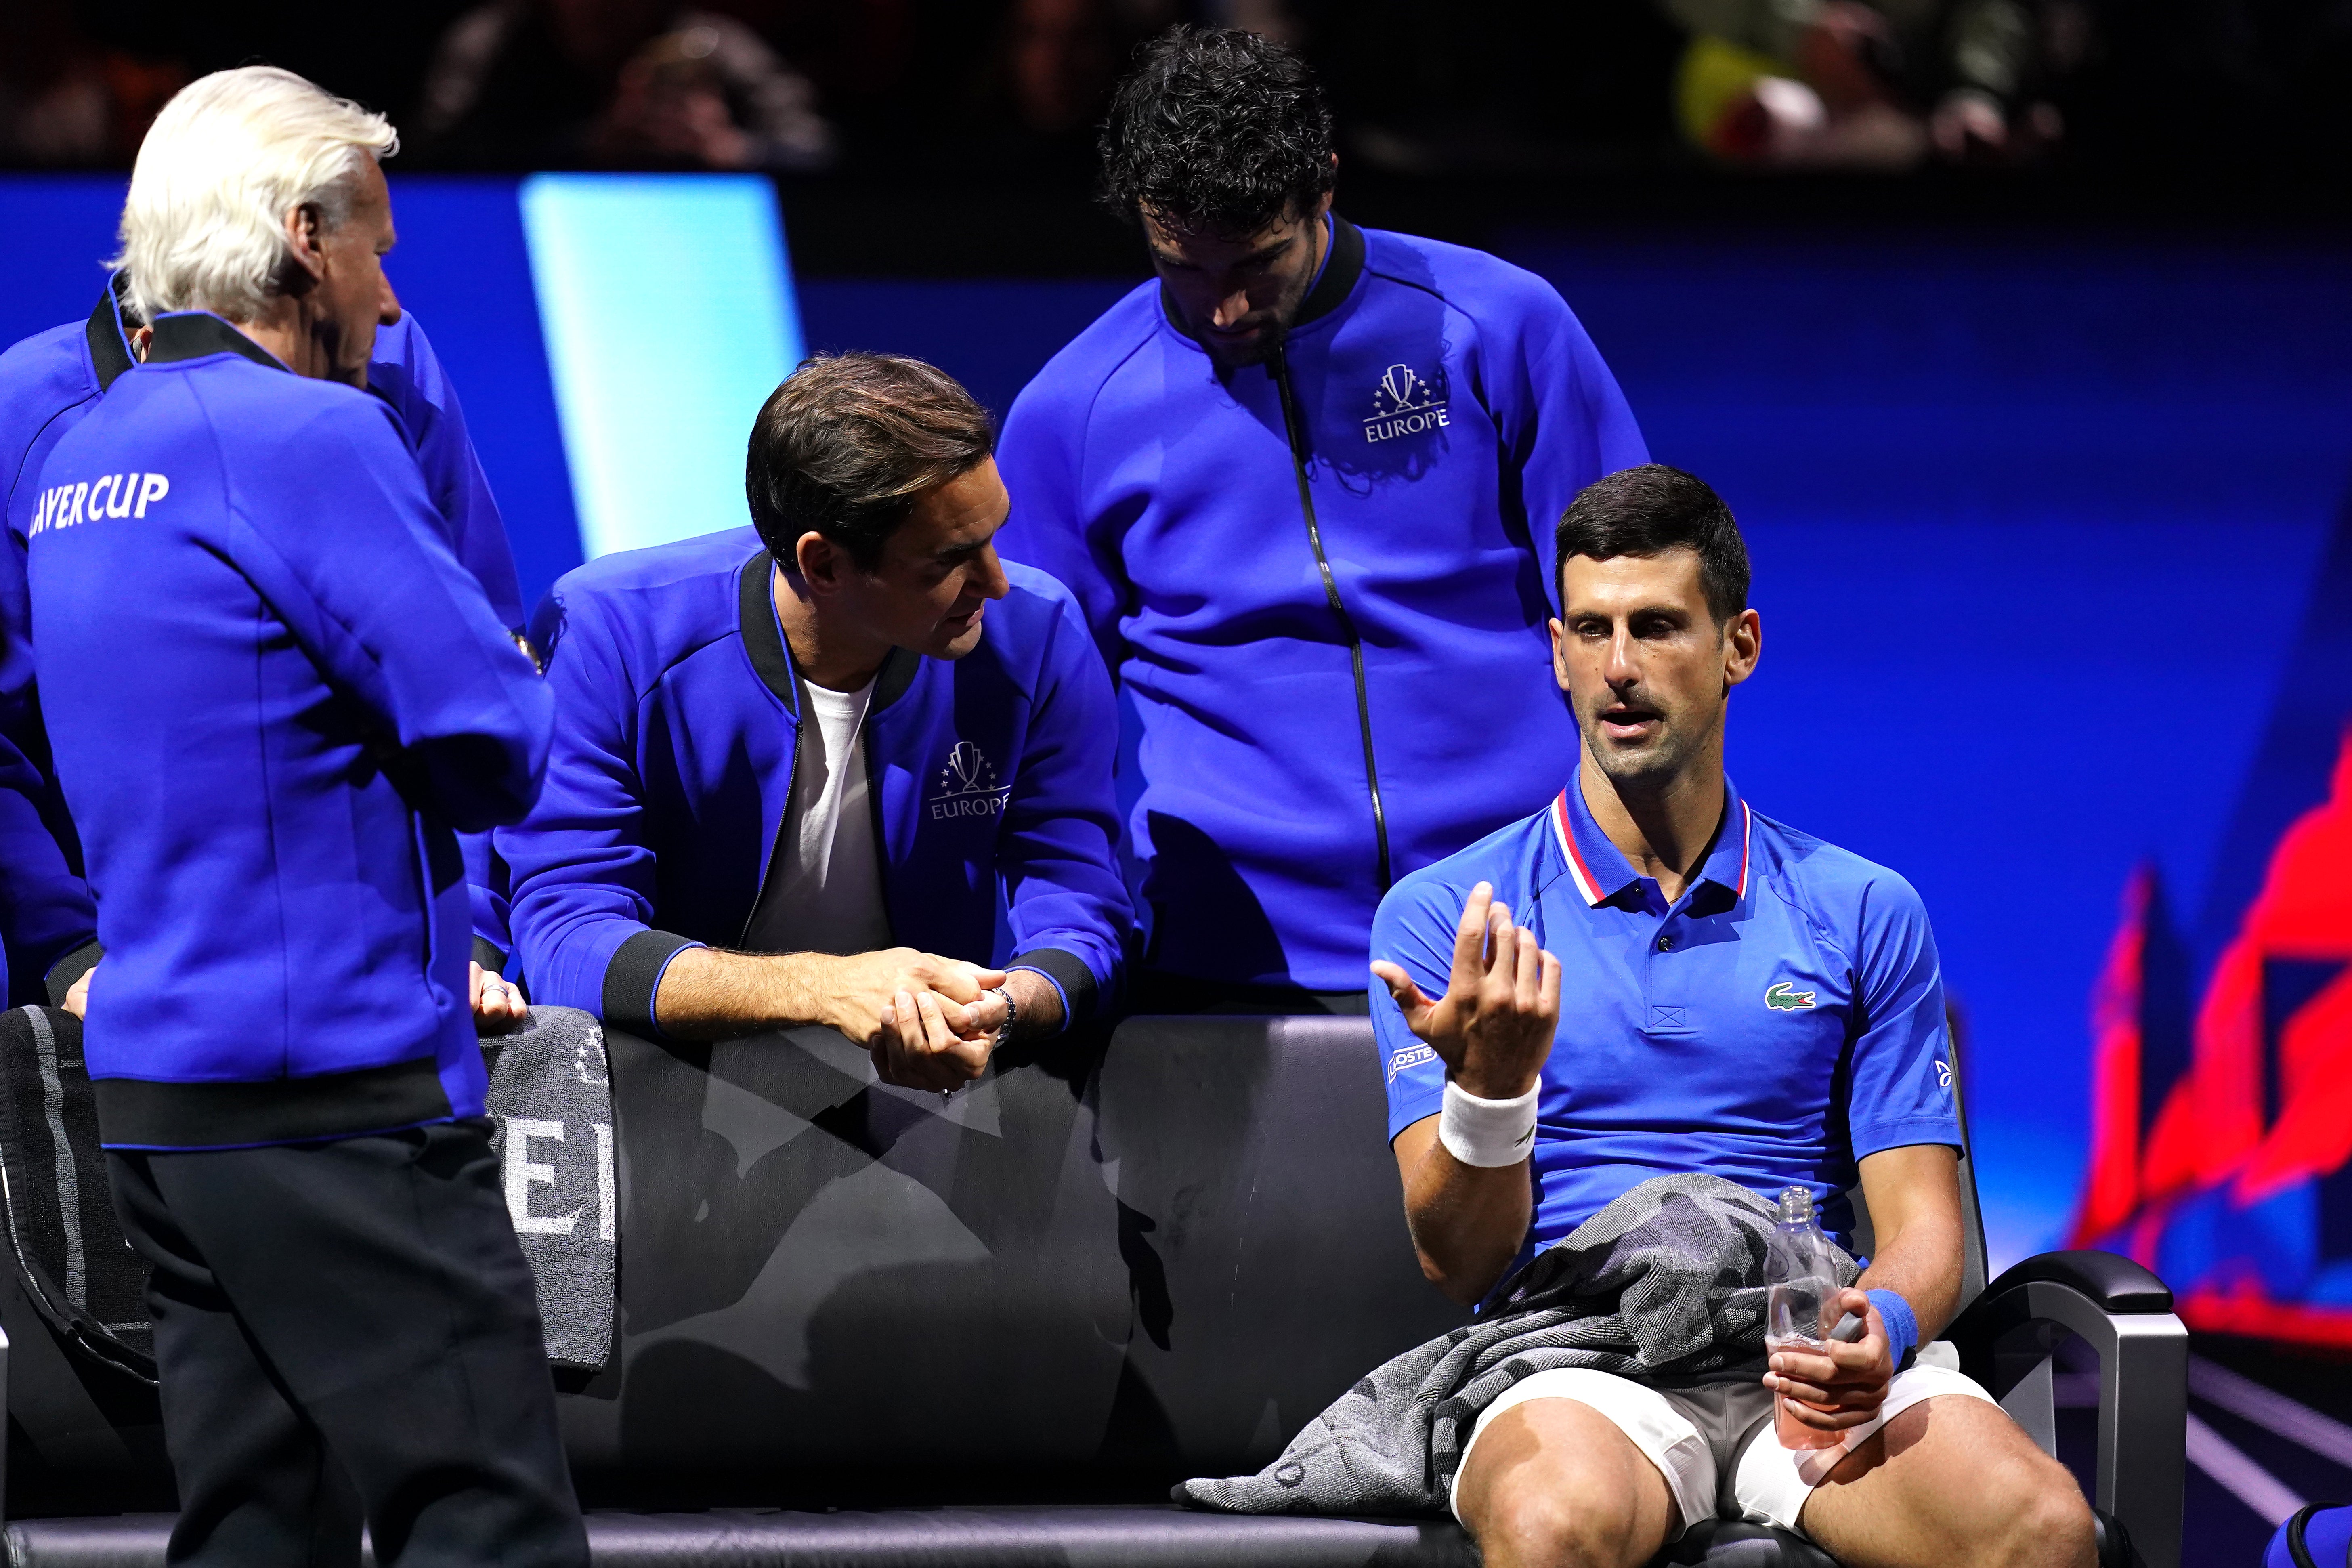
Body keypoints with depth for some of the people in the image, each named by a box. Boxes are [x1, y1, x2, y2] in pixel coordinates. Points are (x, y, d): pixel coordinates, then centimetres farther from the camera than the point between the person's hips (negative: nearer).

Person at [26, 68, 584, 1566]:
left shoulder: (78, 460, 15)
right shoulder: (310, 436, -13)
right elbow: (496, 750, -12)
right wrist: (515, 679, 7)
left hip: (149, 1088, 9)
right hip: (337, 1083, -9)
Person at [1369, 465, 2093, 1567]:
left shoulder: (1863, 913, 16)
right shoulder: (1440, 916, 10)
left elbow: (1919, 1212, 11)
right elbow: (1459, 1264, 1)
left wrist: (1884, 1326, -14)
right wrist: (1488, 1087, -21)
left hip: (1809, 1371, 2)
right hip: (1576, 1357, -2)